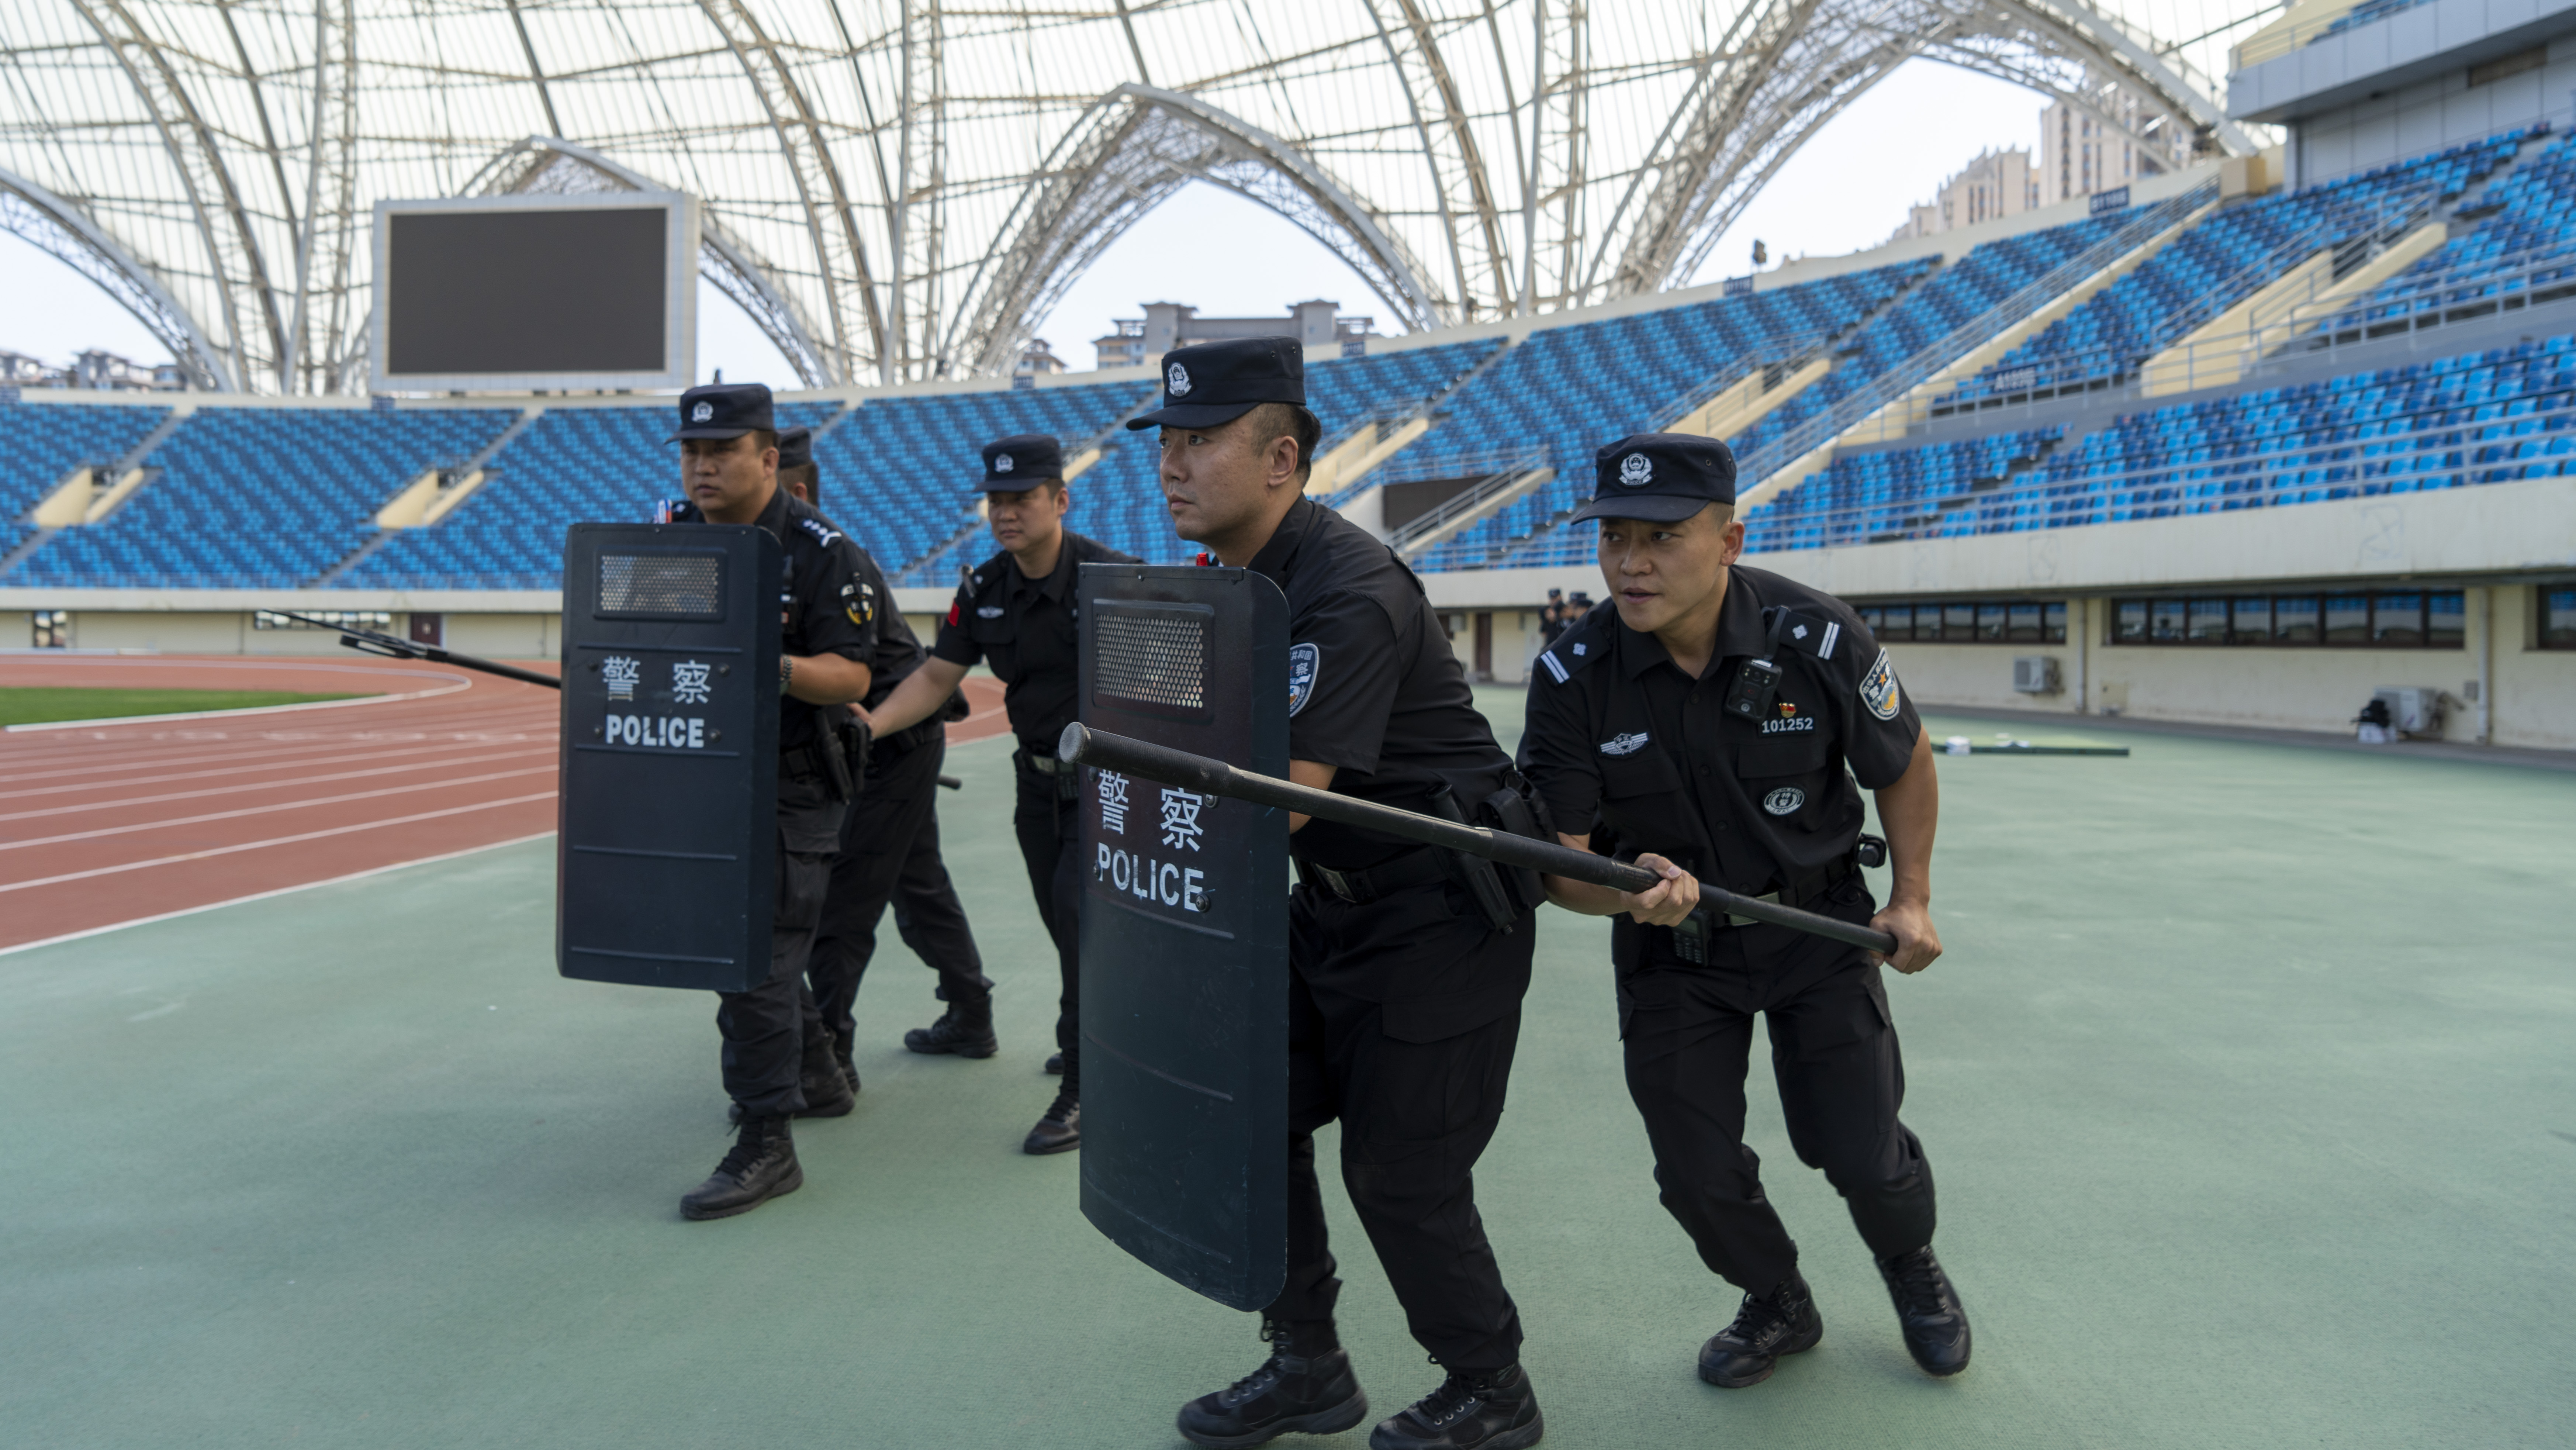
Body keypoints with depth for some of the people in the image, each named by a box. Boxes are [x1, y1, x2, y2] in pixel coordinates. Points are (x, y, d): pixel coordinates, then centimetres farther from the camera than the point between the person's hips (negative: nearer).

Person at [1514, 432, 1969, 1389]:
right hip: (1670, 948, 1)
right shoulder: (1573, 675, -20)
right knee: (1699, 1175, 0)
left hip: (1818, 926, 0)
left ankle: (1913, 1270, 37)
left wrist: (1911, 899, -1)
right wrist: (1630, 892, -40)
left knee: (1857, 1152, -1)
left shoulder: (1817, 639, -19)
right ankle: (1779, 1306, 35)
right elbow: (1556, 859, -20)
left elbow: (1905, 763, 0)